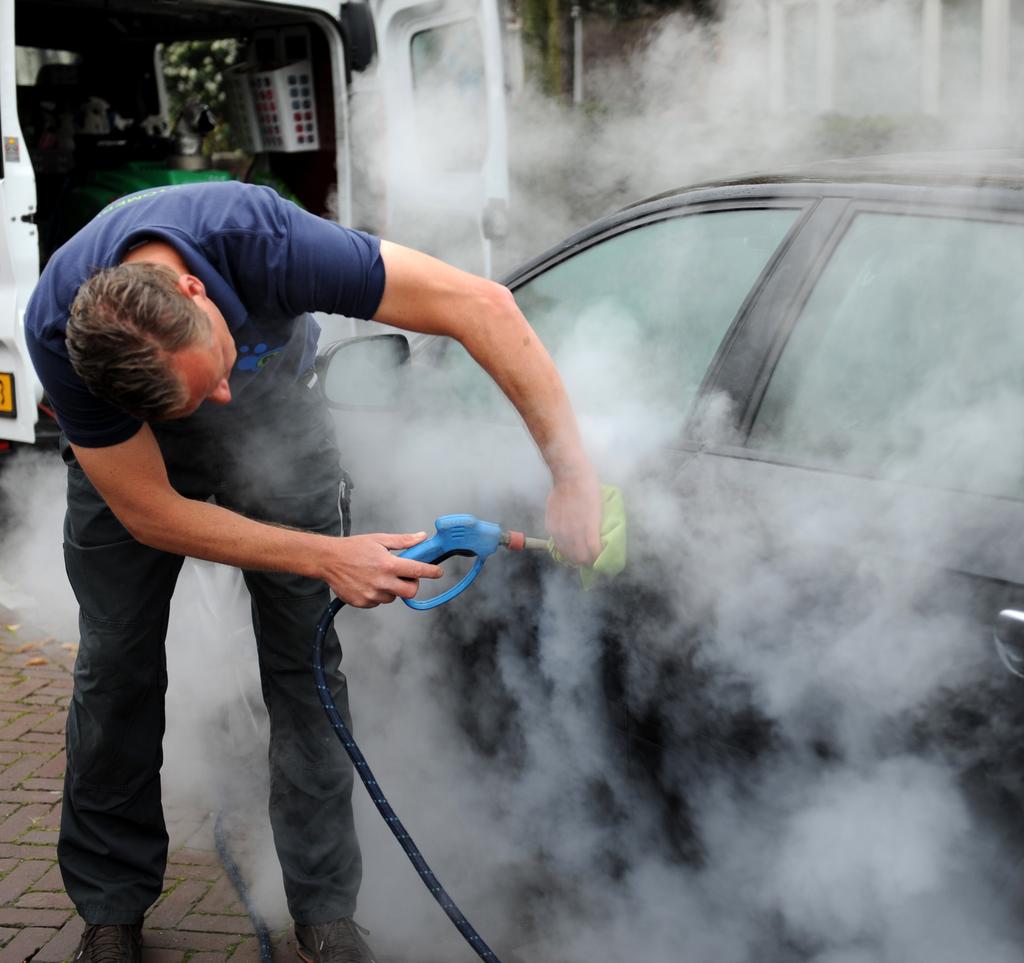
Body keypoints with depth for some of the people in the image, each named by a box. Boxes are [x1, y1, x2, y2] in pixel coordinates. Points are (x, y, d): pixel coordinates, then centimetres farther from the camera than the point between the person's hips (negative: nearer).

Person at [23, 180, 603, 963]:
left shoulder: (257, 237, -41)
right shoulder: (56, 332, -36)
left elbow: (481, 304, -40)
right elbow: (151, 514, -26)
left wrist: (572, 472, -44)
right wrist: (328, 559, -31)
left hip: (275, 407, 0)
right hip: (128, 439, 0)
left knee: (306, 657, -4)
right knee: (117, 662, 0)